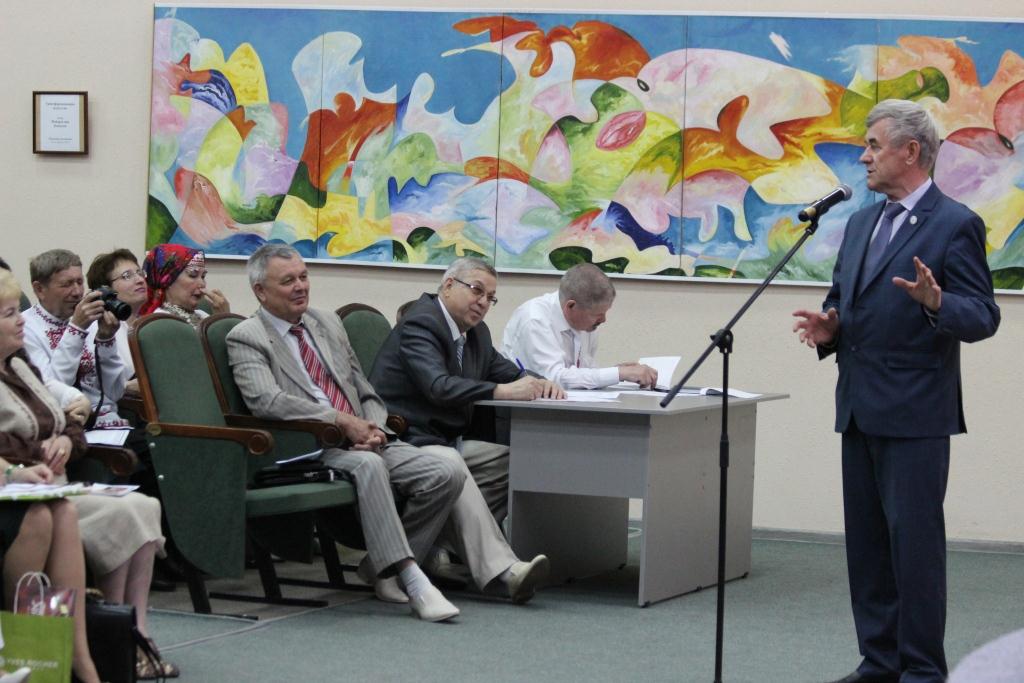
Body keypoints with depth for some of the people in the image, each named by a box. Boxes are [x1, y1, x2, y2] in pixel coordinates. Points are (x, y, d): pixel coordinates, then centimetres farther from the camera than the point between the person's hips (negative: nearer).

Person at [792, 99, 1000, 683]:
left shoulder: (955, 225, -8)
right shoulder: (862, 223, 16)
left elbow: (983, 317, -12)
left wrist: (936, 303, -31)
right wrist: (829, 329, 1)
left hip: (915, 414, -8)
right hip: (860, 409, 8)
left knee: (914, 541, -6)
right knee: (866, 542, 11)